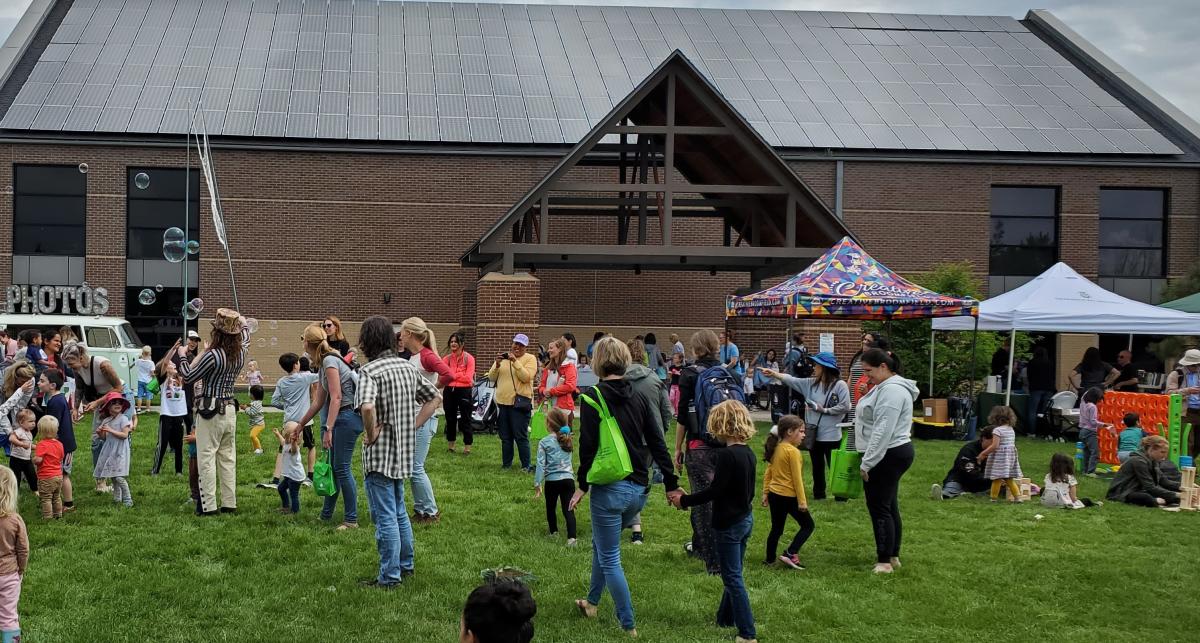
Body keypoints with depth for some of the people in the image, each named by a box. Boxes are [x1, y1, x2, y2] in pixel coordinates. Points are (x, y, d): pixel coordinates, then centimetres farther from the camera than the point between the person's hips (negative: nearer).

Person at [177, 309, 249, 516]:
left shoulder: (213, 355, -19)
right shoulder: (240, 353, 1)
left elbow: (188, 377, -9)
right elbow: (246, 340, 27)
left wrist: (182, 355, 5)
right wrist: (244, 324, 46)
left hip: (210, 411, -7)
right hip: (230, 410, 7)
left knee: (206, 458, -2)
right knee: (228, 458, 13)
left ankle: (209, 506, -4)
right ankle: (229, 504, 14)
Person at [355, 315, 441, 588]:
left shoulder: (369, 371, -17)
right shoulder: (408, 366, 7)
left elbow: (367, 406, -36)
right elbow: (435, 398, 14)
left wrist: (371, 434, -19)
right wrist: (412, 427, 9)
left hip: (379, 455, -8)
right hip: (404, 452, 8)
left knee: (385, 517, -1)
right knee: (399, 512, 22)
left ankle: (389, 577, 5)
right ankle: (406, 565, 32)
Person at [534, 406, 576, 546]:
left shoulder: (544, 442, -6)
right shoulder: (567, 440, 8)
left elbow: (541, 464, -8)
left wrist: (537, 483, -5)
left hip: (552, 480, -2)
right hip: (568, 478, 3)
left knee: (550, 507, 19)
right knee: (568, 509, -3)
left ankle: (554, 532, 31)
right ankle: (571, 537, -16)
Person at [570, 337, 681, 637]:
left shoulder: (593, 397, -8)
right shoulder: (638, 398, 8)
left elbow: (588, 445, -12)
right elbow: (657, 443, 7)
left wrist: (582, 485, -3)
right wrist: (671, 483, 11)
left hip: (609, 488, -6)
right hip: (639, 489, 6)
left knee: (610, 559, 4)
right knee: (602, 542, 27)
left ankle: (628, 626, 3)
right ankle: (592, 602, 38)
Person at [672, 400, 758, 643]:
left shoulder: (727, 455, -22)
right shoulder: (749, 454, 4)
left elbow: (714, 491, -22)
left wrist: (684, 500, -13)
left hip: (729, 523, -9)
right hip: (746, 518, 9)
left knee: (733, 577, -1)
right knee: (733, 574, 20)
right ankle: (726, 619, 33)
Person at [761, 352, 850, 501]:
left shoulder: (840, 385, -13)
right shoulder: (811, 383, 5)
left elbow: (845, 407, -18)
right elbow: (792, 380, -2)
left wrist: (824, 410, -14)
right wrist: (775, 374, -13)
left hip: (831, 434, -6)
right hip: (814, 432, 6)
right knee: (817, 466, 17)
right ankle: (818, 493, 29)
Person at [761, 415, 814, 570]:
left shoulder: (775, 449, 6)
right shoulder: (793, 452, -17)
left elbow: (768, 473, 9)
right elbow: (797, 478, -17)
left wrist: (765, 493, 15)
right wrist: (802, 500, -14)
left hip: (774, 494, 8)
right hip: (789, 497, -7)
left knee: (776, 529, 17)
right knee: (808, 525, 6)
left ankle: (770, 559, 21)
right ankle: (790, 553, -3)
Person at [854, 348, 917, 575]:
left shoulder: (891, 391, -21)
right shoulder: (886, 386, 14)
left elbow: (882, 431, -25)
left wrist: (867, 463, -22)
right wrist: (868, 459, 21)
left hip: (887, 456, -11)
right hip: (892, 455, 11)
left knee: (879, 507, -6)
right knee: (889, 506, 16)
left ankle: (885, 561, -3)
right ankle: (893, 555, 25)